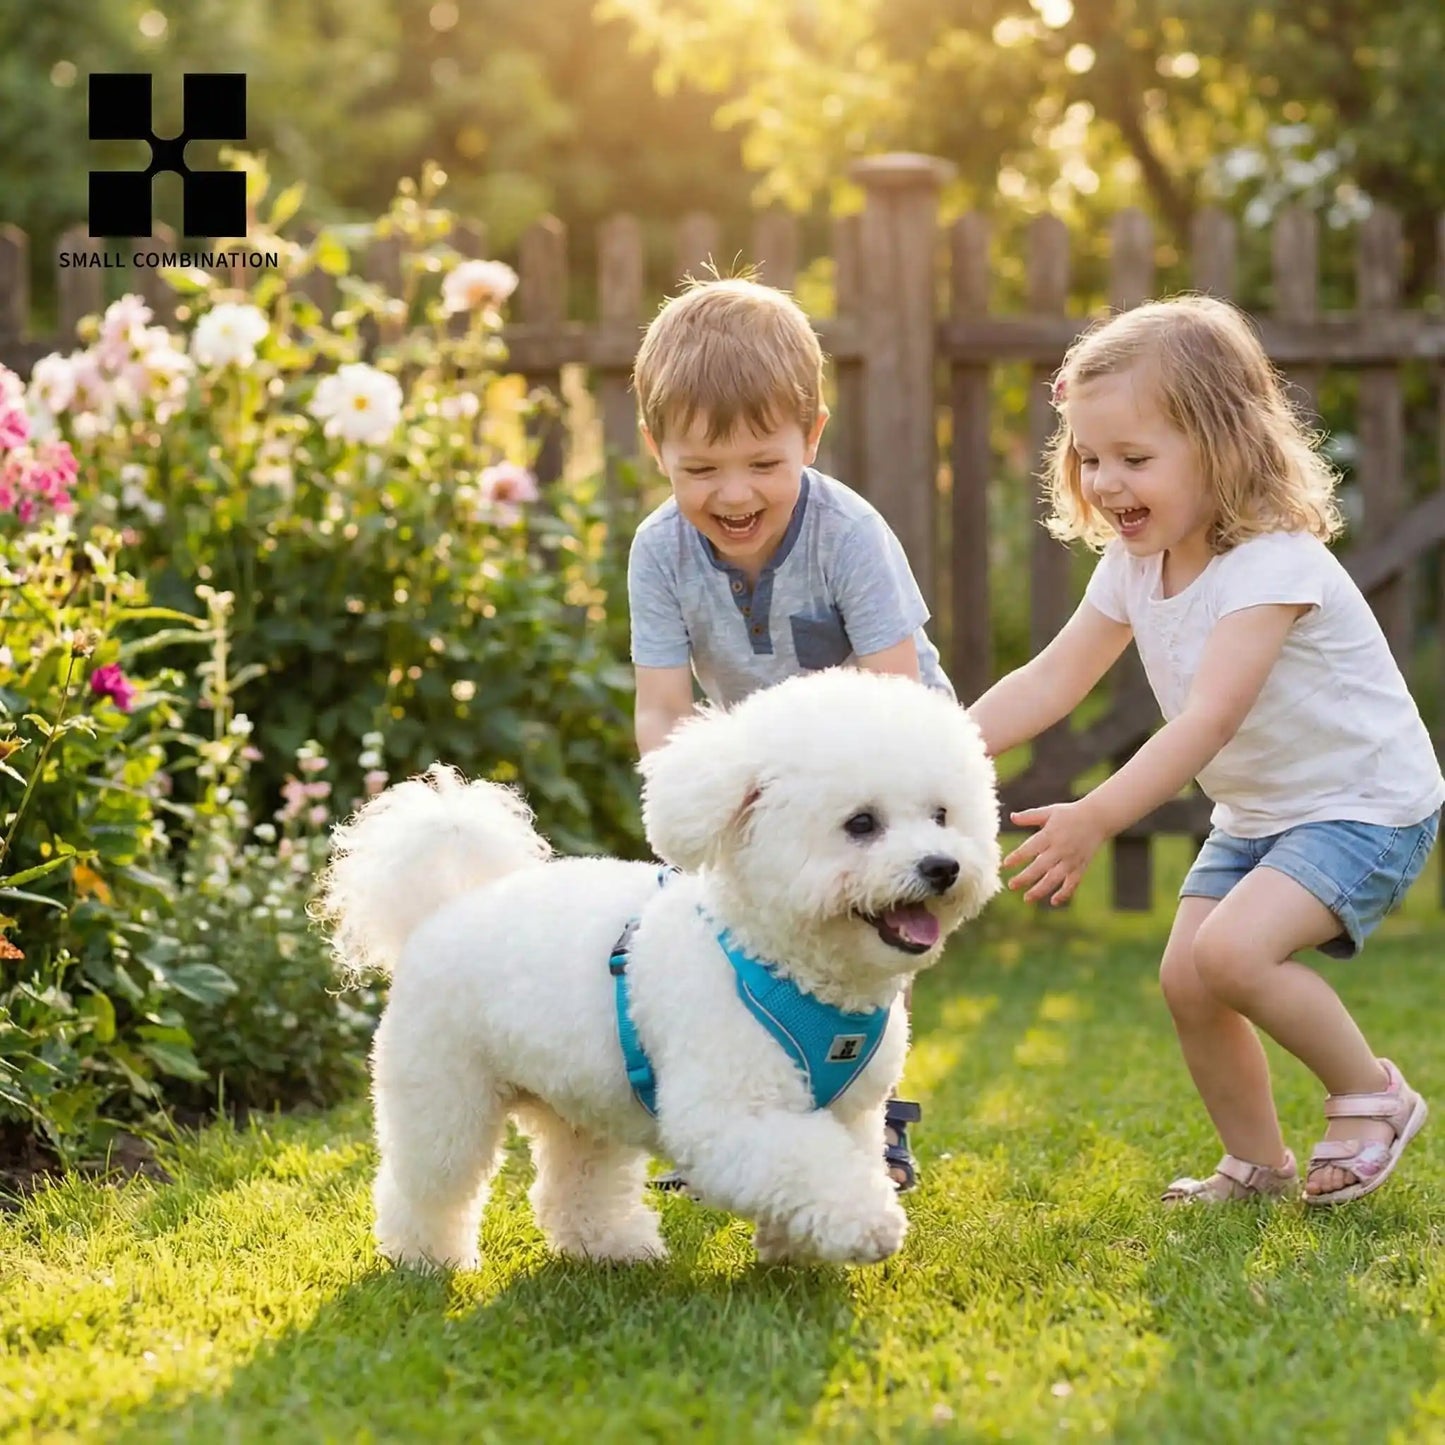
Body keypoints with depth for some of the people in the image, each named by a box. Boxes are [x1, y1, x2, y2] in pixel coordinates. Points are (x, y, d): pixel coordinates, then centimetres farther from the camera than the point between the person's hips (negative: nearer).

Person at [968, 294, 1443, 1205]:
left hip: (1366, 805, -9)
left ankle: (1371, 1095, -3)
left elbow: (1209, 719, -36)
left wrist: (1095, 821, -44)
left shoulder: (1271, 564, -27)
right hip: (1257, 813, 9)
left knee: (1230, 950, -25)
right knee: (1187, 978, 0)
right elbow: (1052, 680, -2)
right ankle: (1258, 1166, 19)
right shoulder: (1134, 565, -1)